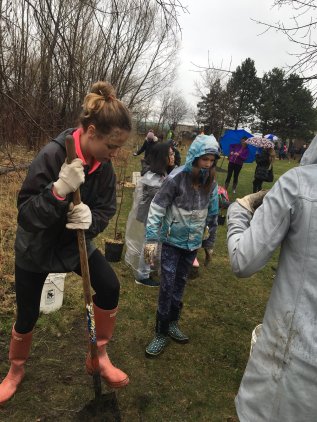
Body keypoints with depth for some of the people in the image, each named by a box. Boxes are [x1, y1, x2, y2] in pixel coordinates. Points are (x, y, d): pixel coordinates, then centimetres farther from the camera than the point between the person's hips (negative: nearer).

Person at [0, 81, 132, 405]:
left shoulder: (103, 165, -12)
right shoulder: (51, 156, -29)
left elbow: (106, 210, -8)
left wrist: (91, 218, -31)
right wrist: (59, 190, -45)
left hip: (76, 243, 4)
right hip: (35, 248, -4)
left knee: (109, 286, -14)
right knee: (27, 316, 10)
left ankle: (98, 356, 11)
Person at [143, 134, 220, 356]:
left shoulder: (210, 182, -3)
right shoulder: (177, 178, -19)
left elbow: (211, 212, 8)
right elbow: (157, 208, -16)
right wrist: (151, 240, -19)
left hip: (193, 242, 4)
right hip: (173, 241, -4)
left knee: (181, 283, 15)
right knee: (167, 286, -1)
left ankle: (172, 323, 33)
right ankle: (161, 332, 15)